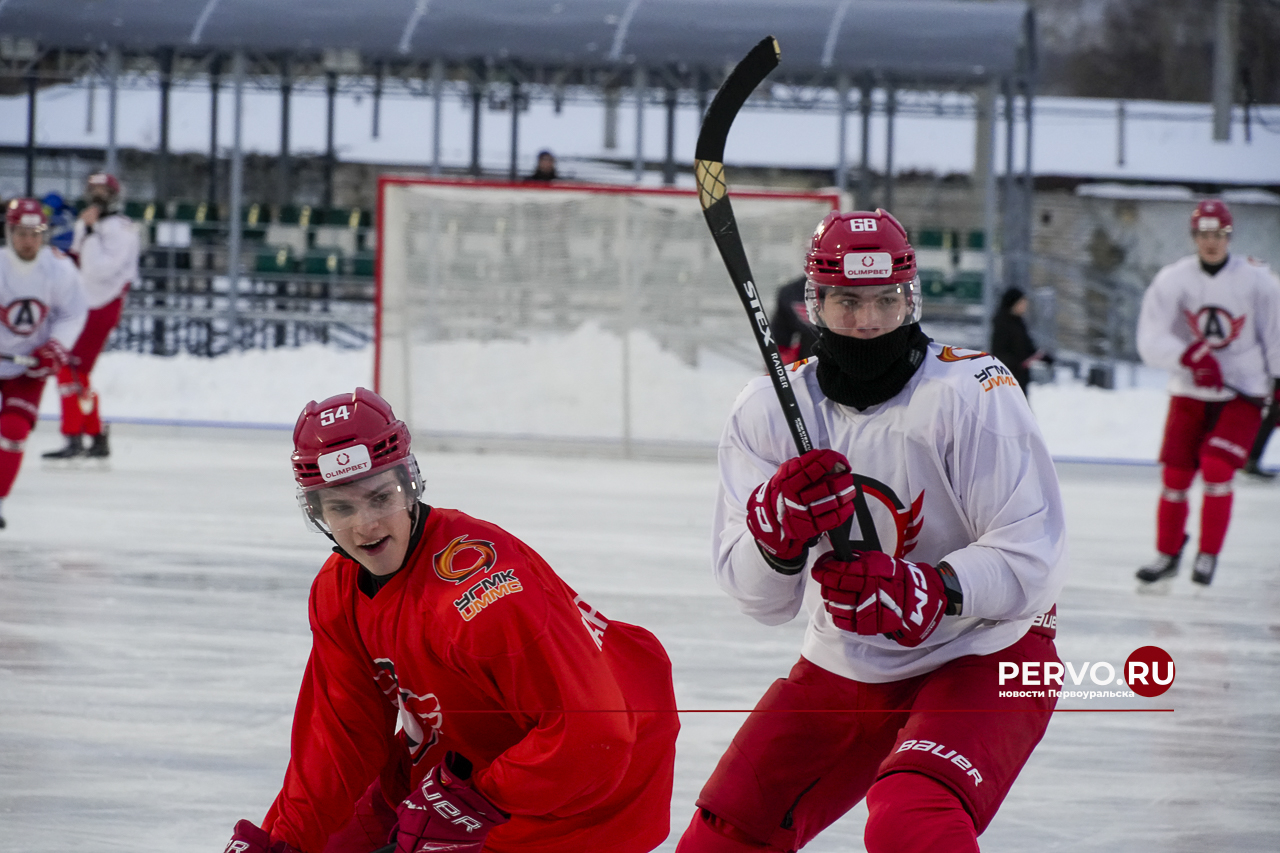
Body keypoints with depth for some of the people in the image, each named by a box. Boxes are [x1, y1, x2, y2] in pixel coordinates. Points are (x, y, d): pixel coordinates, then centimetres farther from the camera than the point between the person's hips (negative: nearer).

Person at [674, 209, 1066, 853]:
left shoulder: (972, 392, -20)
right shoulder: (767, 412, -5)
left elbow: (1031, 557, -22)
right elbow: (760, 599, -9)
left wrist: (929, 592, -38)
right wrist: (778, 532, -31)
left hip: (982, 659, -5)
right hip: (844, 668, 6)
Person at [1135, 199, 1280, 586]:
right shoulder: (1172, 280, -7)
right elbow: (1151, 341, -13)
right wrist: (1190, 357, -29)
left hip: (1243, 394, -2)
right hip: (1190, 393, 2)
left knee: (1217, 467, -17)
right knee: (1175, 474, -1)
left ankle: (1208, 555, -2)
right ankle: (1167, 554, 19)